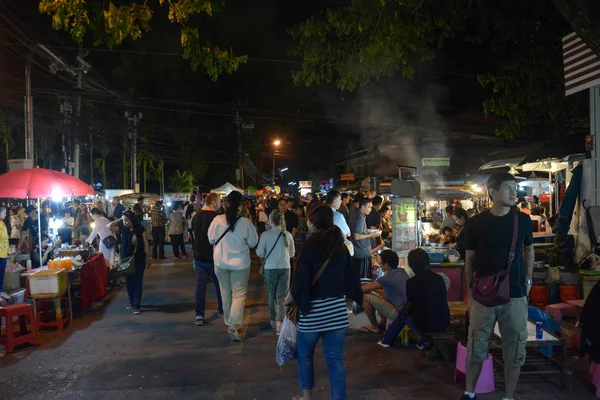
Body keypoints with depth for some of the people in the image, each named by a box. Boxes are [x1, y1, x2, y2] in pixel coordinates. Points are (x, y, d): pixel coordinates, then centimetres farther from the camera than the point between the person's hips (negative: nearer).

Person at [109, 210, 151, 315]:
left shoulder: (141, 230, -9)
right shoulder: (122, 229, 3)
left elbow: (146, 245, -7)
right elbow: (109, 226, 0)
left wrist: (148, 260, -8)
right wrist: (119, 220, -2)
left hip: (139, 260, -4)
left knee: (137, 282, -2)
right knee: (129, 281, 12)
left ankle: (137, 305, 1)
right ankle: (131, 300, 31)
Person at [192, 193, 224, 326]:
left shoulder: (196, 217, 6)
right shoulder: (216, 217, -15)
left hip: (199, 257, 5)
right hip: (213, 257, -5)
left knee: (200, 285, 5)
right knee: (220, 284, 13)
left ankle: (199, 315, 1)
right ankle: (222, 310, 25)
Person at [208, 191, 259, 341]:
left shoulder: (217, 220, -12)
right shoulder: (246, 222, -17)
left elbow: (211, 239, 1)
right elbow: (253, 242, -6)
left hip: (221, 262, 3)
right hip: (240, 263, -2)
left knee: (226, 293, 18)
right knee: (239, 294, 5)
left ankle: (228, 322, 31)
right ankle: (233, 325, -8)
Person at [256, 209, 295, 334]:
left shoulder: (266, 234, -8)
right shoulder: (287, 235, -2)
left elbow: (259, 252, -4)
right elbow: (292, 253, 8)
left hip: (270, 268, 0)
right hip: (285, 267, 0)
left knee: (271, 295, 17)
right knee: (281, 296, 2)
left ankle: (273, 320, 29)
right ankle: (279, 323, -11)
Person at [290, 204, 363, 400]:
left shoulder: (310, 245, -11)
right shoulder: (340, 245, 4)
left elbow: (301, 279, -15)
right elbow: (351, 276, 8)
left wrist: (292, 296, 2)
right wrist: (356, 299, 20)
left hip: (313, 310, -4)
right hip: (337, 309, 4)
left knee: (304, 355, 17)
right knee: (335, 360, 8)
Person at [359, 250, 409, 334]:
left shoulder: (388, 277, -18)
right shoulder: (402, 272, 7)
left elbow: (364, 289, -11)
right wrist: (367, 285, 20)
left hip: (398, 313, -9)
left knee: (366, 297, -4)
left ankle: (375, 327, 10)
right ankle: (383, 324, 21)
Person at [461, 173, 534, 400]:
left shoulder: (523, 220, 0)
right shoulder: (477, 222, -4)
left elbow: (528, 250, 15)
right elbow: (469, 259, 3)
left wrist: (528, 279, 7)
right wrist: (469, 293, 4)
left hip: (515, 296, 1)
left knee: (515, 351, 9)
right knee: (476, 349, 8)